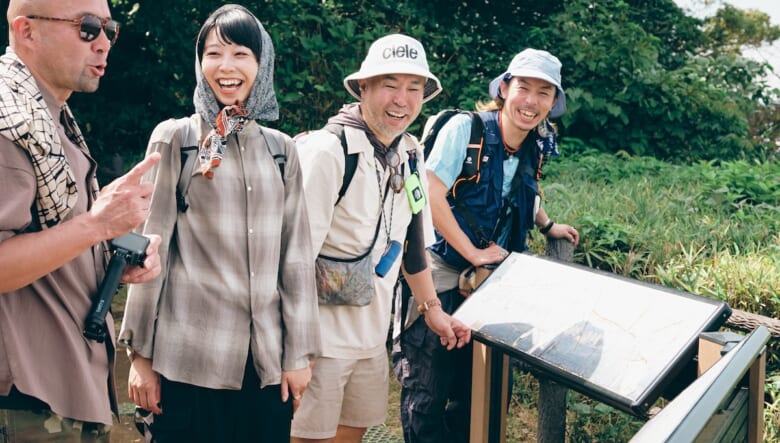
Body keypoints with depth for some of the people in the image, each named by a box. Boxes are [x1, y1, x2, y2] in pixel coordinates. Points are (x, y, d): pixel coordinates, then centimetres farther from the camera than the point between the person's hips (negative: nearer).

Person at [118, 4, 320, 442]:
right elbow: (151, 249, -1)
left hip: (267, 356, 3)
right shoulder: (175, 138, 0)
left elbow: (296, 253, 7)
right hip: (191, 355, -3)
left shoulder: (281, 148, 8)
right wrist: (141, 353, -2)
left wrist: (300, 351, 4)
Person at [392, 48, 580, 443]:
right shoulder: (466, 128, -16)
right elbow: (432, 196, -21)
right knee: (428, 388, 0)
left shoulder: (537, 146, 3)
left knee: (471, 382, 15)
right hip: (442, 274, -6)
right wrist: (472, 252, -19)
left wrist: (547, 225, 13)